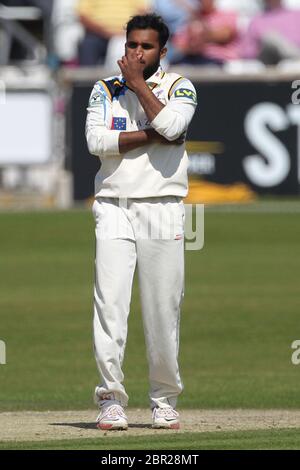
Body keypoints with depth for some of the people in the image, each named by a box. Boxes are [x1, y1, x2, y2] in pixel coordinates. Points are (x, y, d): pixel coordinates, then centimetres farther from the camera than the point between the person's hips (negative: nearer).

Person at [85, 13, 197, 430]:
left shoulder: (178, 87, 6)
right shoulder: (105, 90, 11)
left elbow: (171, 125, -16)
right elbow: (96, 140, -7)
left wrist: (139, 83, -8)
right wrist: (152, 135, -11)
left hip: (163, 211, -1)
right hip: (114, 208, 1)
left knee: (164, 309, -1)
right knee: (110, 304, -10)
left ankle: (165, 401, 10)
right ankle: (111, 400, -9)